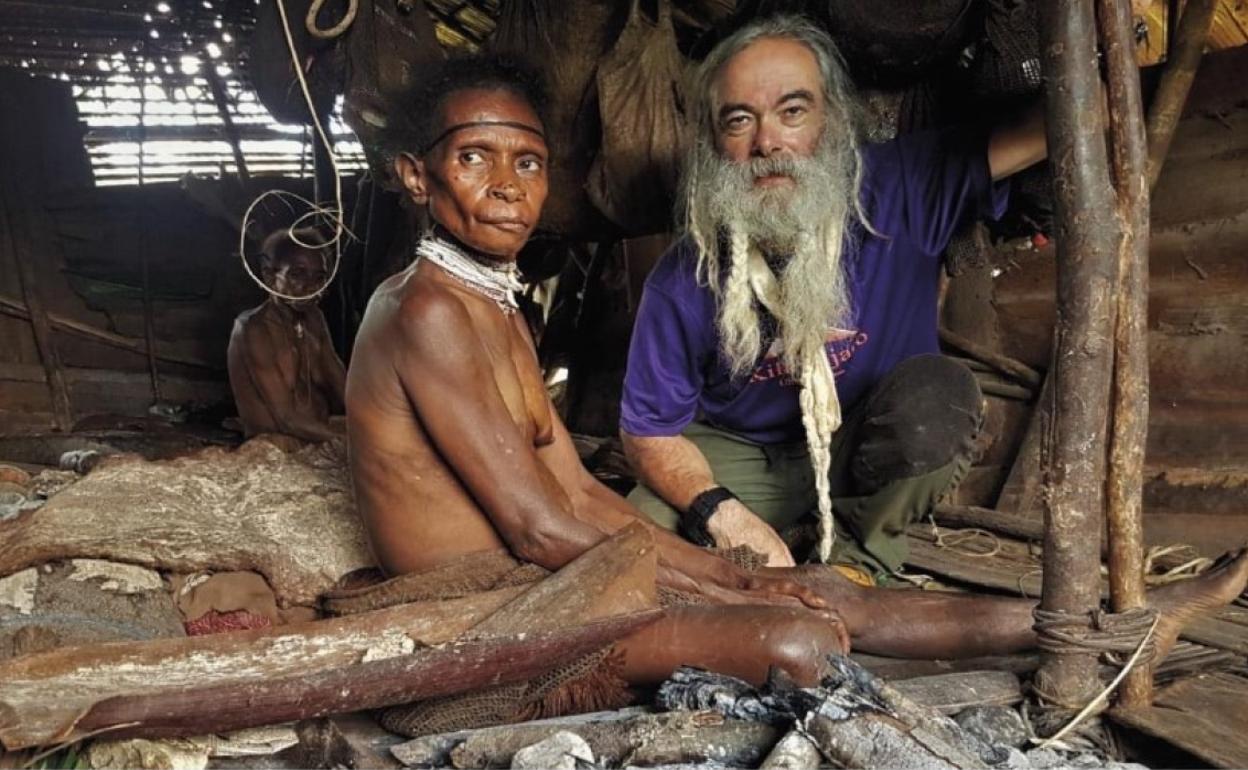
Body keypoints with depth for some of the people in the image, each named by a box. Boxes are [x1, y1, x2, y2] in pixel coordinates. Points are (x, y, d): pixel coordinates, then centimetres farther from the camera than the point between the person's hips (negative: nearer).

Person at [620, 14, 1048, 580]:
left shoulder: (901, 189, -17)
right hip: (741, 456, 0)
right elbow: (647, 430, -10)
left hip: (870, 452, 1)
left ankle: (858, 551, -5)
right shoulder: (683, 282, -18)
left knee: (938, 397, -32)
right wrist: (721, 511, -28)